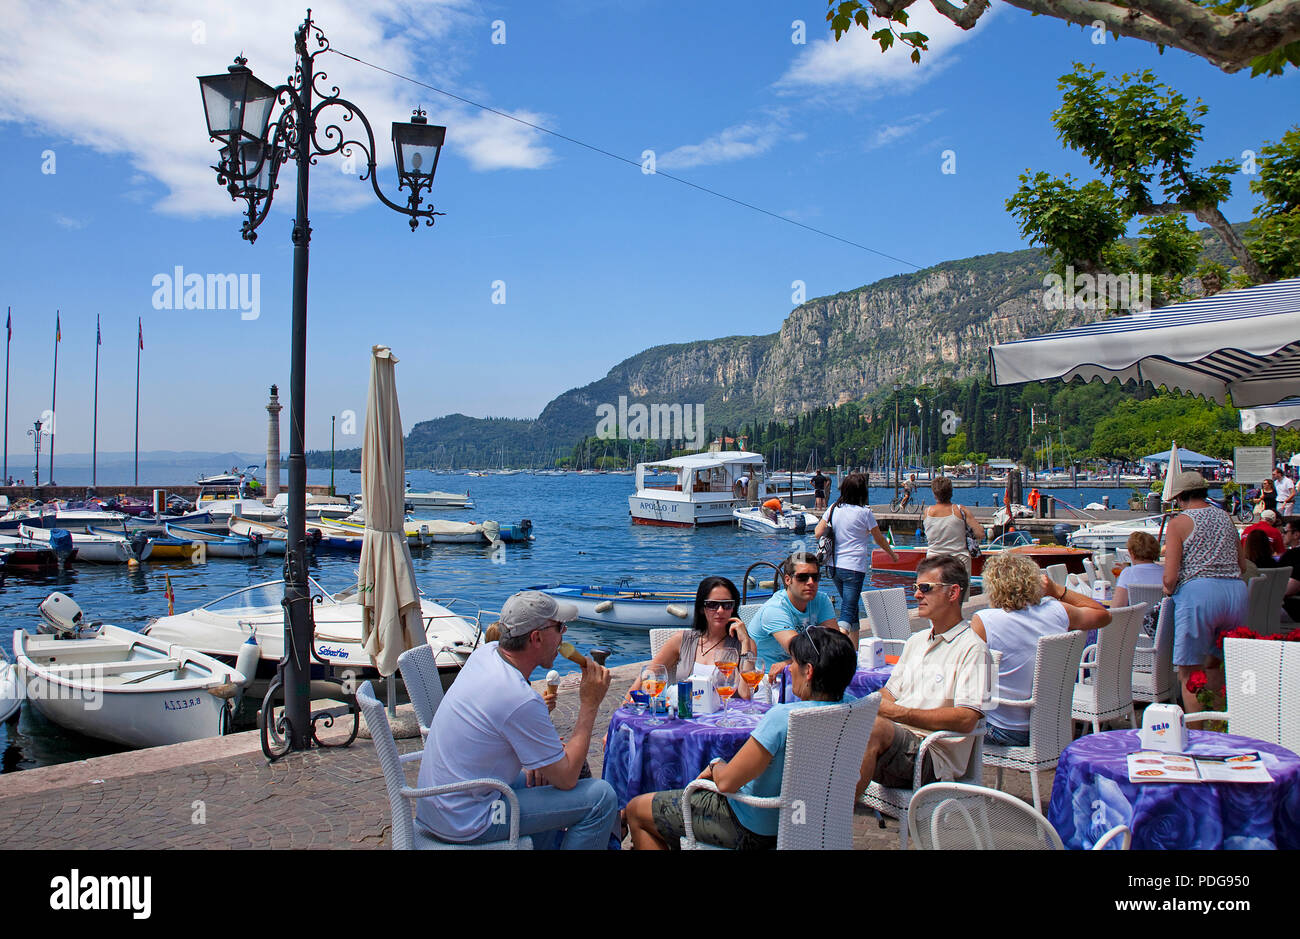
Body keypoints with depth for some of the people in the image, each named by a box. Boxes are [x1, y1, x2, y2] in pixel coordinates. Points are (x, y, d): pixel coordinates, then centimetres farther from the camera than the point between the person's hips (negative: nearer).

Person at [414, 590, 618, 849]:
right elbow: (567, 779, -17)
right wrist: (590, 704, -12)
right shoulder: (522, 701, -27)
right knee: (602, 797, -10)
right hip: (465, 824, -9)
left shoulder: (486, 653, 0)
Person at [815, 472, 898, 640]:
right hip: (854, 567, -5)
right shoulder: (864, 512, -8)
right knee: (848, 611, -7)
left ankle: (854, 649, 30)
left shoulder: (834, 508, 3)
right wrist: (892, 554, 21)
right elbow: (879, 539, 4)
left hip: (833, 566, 6)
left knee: (850, 607, 21)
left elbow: (817, 533, 3)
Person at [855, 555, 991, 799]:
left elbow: (966, 719, -15)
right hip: (895, 739, 7)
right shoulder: (916, 641, 24)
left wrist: (899, 713, -16)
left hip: (934, 754, -7)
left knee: (874, 726, -35)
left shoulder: (972, 648, -3)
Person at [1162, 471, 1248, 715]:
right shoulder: (1225, 517, 17)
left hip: (1198, 593, -6)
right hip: (1237, 591, 6)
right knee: (1214, 664, 20)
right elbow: (1240, 565, 21)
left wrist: (1168, 590, 12)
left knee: (1190, 673, 1)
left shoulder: (1179, 523, -1)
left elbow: (1170, 578, -8)